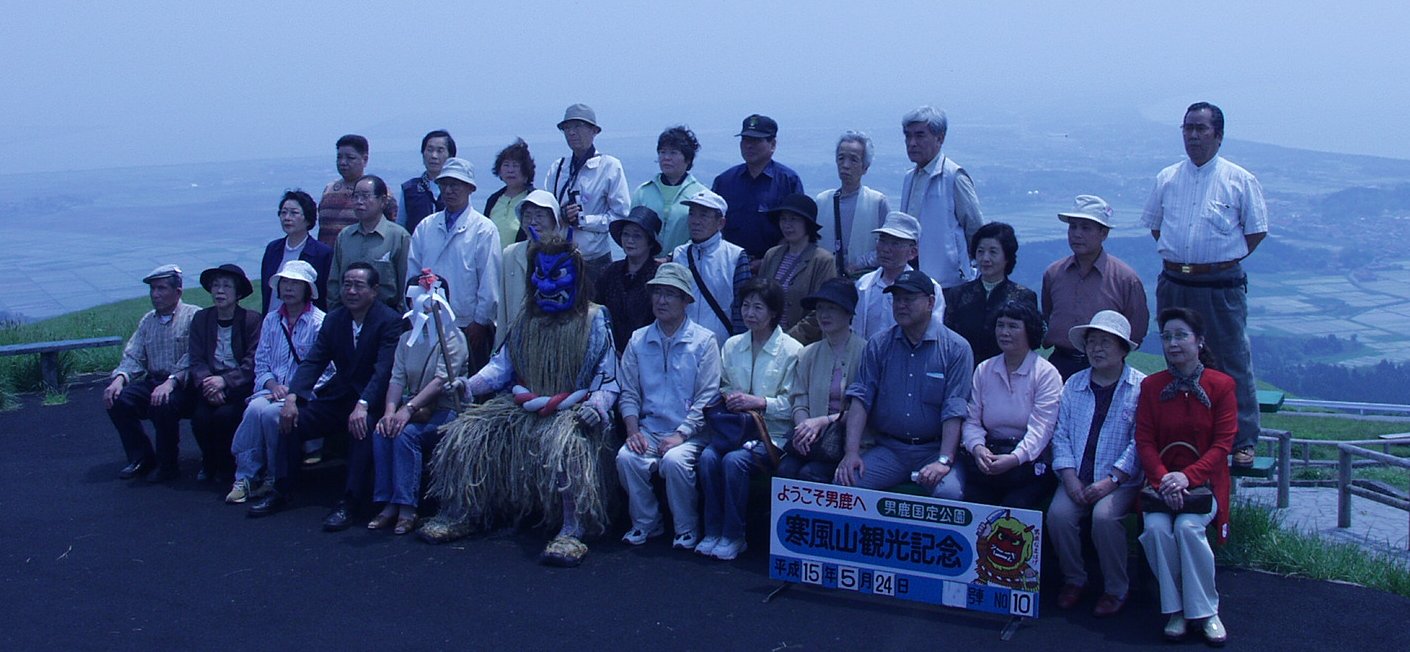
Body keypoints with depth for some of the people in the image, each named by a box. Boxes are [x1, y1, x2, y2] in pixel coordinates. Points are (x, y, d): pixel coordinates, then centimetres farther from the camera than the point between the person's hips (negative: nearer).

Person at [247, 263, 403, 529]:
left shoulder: (391, 321, -12)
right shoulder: (334, 319, 8)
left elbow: (384, 370, -23)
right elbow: (313, 362, 2)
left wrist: (363, 406, -37)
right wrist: (291, 397, -15)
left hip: (372, 401, -6)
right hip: (338, 397, 6)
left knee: (362, 427, -35)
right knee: (291, 420, -10)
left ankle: (350, 503, -28)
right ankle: (281, 492, 3)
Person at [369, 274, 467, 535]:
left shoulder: (453, 337, -5)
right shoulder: (407, 339, 15)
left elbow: (441, 380, -18)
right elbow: (397, 379, 4)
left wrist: (409, 408, -27)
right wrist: (390, 411, -15)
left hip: (444, 410, -5)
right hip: (414, 411, 5)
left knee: (406, 433, -30)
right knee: (382, 432, -23)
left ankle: (407, 508, -27)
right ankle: (388, 504, -19)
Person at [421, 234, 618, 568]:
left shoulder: (593, 320, 2)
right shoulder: (526, 319, 16)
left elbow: (607, 376, -2)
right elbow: (502, 364, 14)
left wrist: (596, 405, -23)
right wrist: (469, 384, -5)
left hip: (571, 409, -5)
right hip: (523, 407, 5)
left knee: (566, 443, -38)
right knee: (466, 432, -12)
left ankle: (573, 532, -35)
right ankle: (457, 515, 2)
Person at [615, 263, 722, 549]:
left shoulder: (703, 341, 0)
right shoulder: (638, 340, 11)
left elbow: (707, 397, -5)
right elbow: (629, 393, 10)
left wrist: (681, 434, -15)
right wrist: (633, 430, -6)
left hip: (690, 433, -3)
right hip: (649, 431, 4)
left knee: (675, 460, -32)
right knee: (626, 457, -25)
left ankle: (687, 529, -8)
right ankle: (645, 523, -2)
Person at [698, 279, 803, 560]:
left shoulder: (792, 350, -3)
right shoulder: (732, 346, 14)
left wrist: (759, 402, -18)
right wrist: (728, 398, -3)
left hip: (774, 435, -4)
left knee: (734, 460, -31)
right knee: (708, 456, -26)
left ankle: (733, 536, -16)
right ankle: (712, 531, -14)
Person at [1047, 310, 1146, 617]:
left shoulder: (1141, 387, -2)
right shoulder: (1074, 384, 12)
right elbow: (1061, 434, 8)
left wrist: (1110, 481, -16)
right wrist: (1071, 479, -7)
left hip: (1121, 480, -4)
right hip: (1078, 479, 4)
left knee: (1104, 515, -29)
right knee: (1058, 513, -23)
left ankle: (1117, 589, -8)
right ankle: (1074, 579, 1)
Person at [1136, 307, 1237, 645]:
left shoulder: (1221, 385, 0)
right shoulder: (1151, 385, 6)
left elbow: (1222, 445, -6)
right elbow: (1144, 441, 1)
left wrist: (1187, 476, -20)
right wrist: (1162, 479, -18)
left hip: (1204, 480, -2)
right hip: (1161, 480, 2)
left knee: (1188, 526, -30)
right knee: (1156, 527, -27)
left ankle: (1206, 611, -13)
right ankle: (1175, 609, -12)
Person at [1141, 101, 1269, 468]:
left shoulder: (1240, 181, -1)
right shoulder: (1166, 179, 9)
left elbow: (1257, 231, 4)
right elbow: (1154, 224, 20)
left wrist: (1224, 260, 0)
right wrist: (1177, 258, 10)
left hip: (1221, 286, -4)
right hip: (1173, 284, 4)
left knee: (1233, 363, -1)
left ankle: (1244, 441, 6)